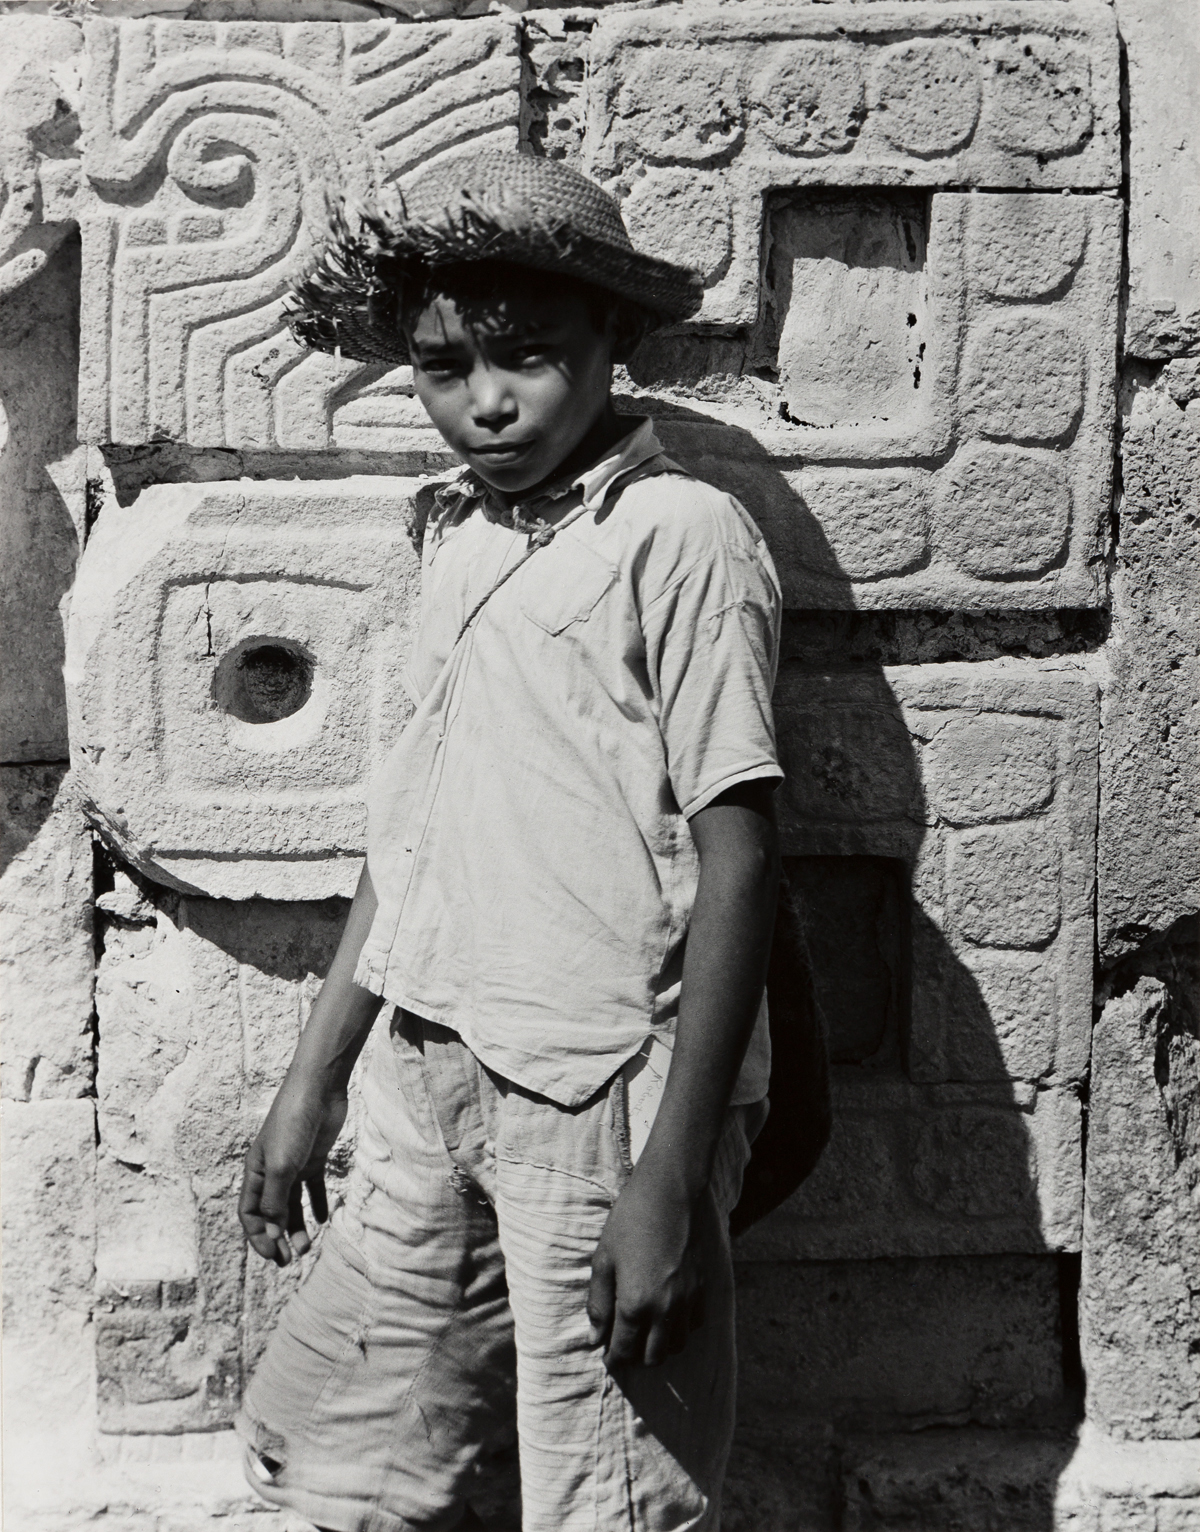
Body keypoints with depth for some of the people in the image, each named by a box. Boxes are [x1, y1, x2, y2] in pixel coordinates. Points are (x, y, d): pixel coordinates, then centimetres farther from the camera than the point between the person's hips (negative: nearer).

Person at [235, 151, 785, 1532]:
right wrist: (316, 1079, 17)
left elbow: (737, 855, -14)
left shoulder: (681, 537, -11)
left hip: (605, 1098, -7)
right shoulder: (454, 538, 11)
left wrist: (673, 1175, -17)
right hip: (432, 1076, 7)